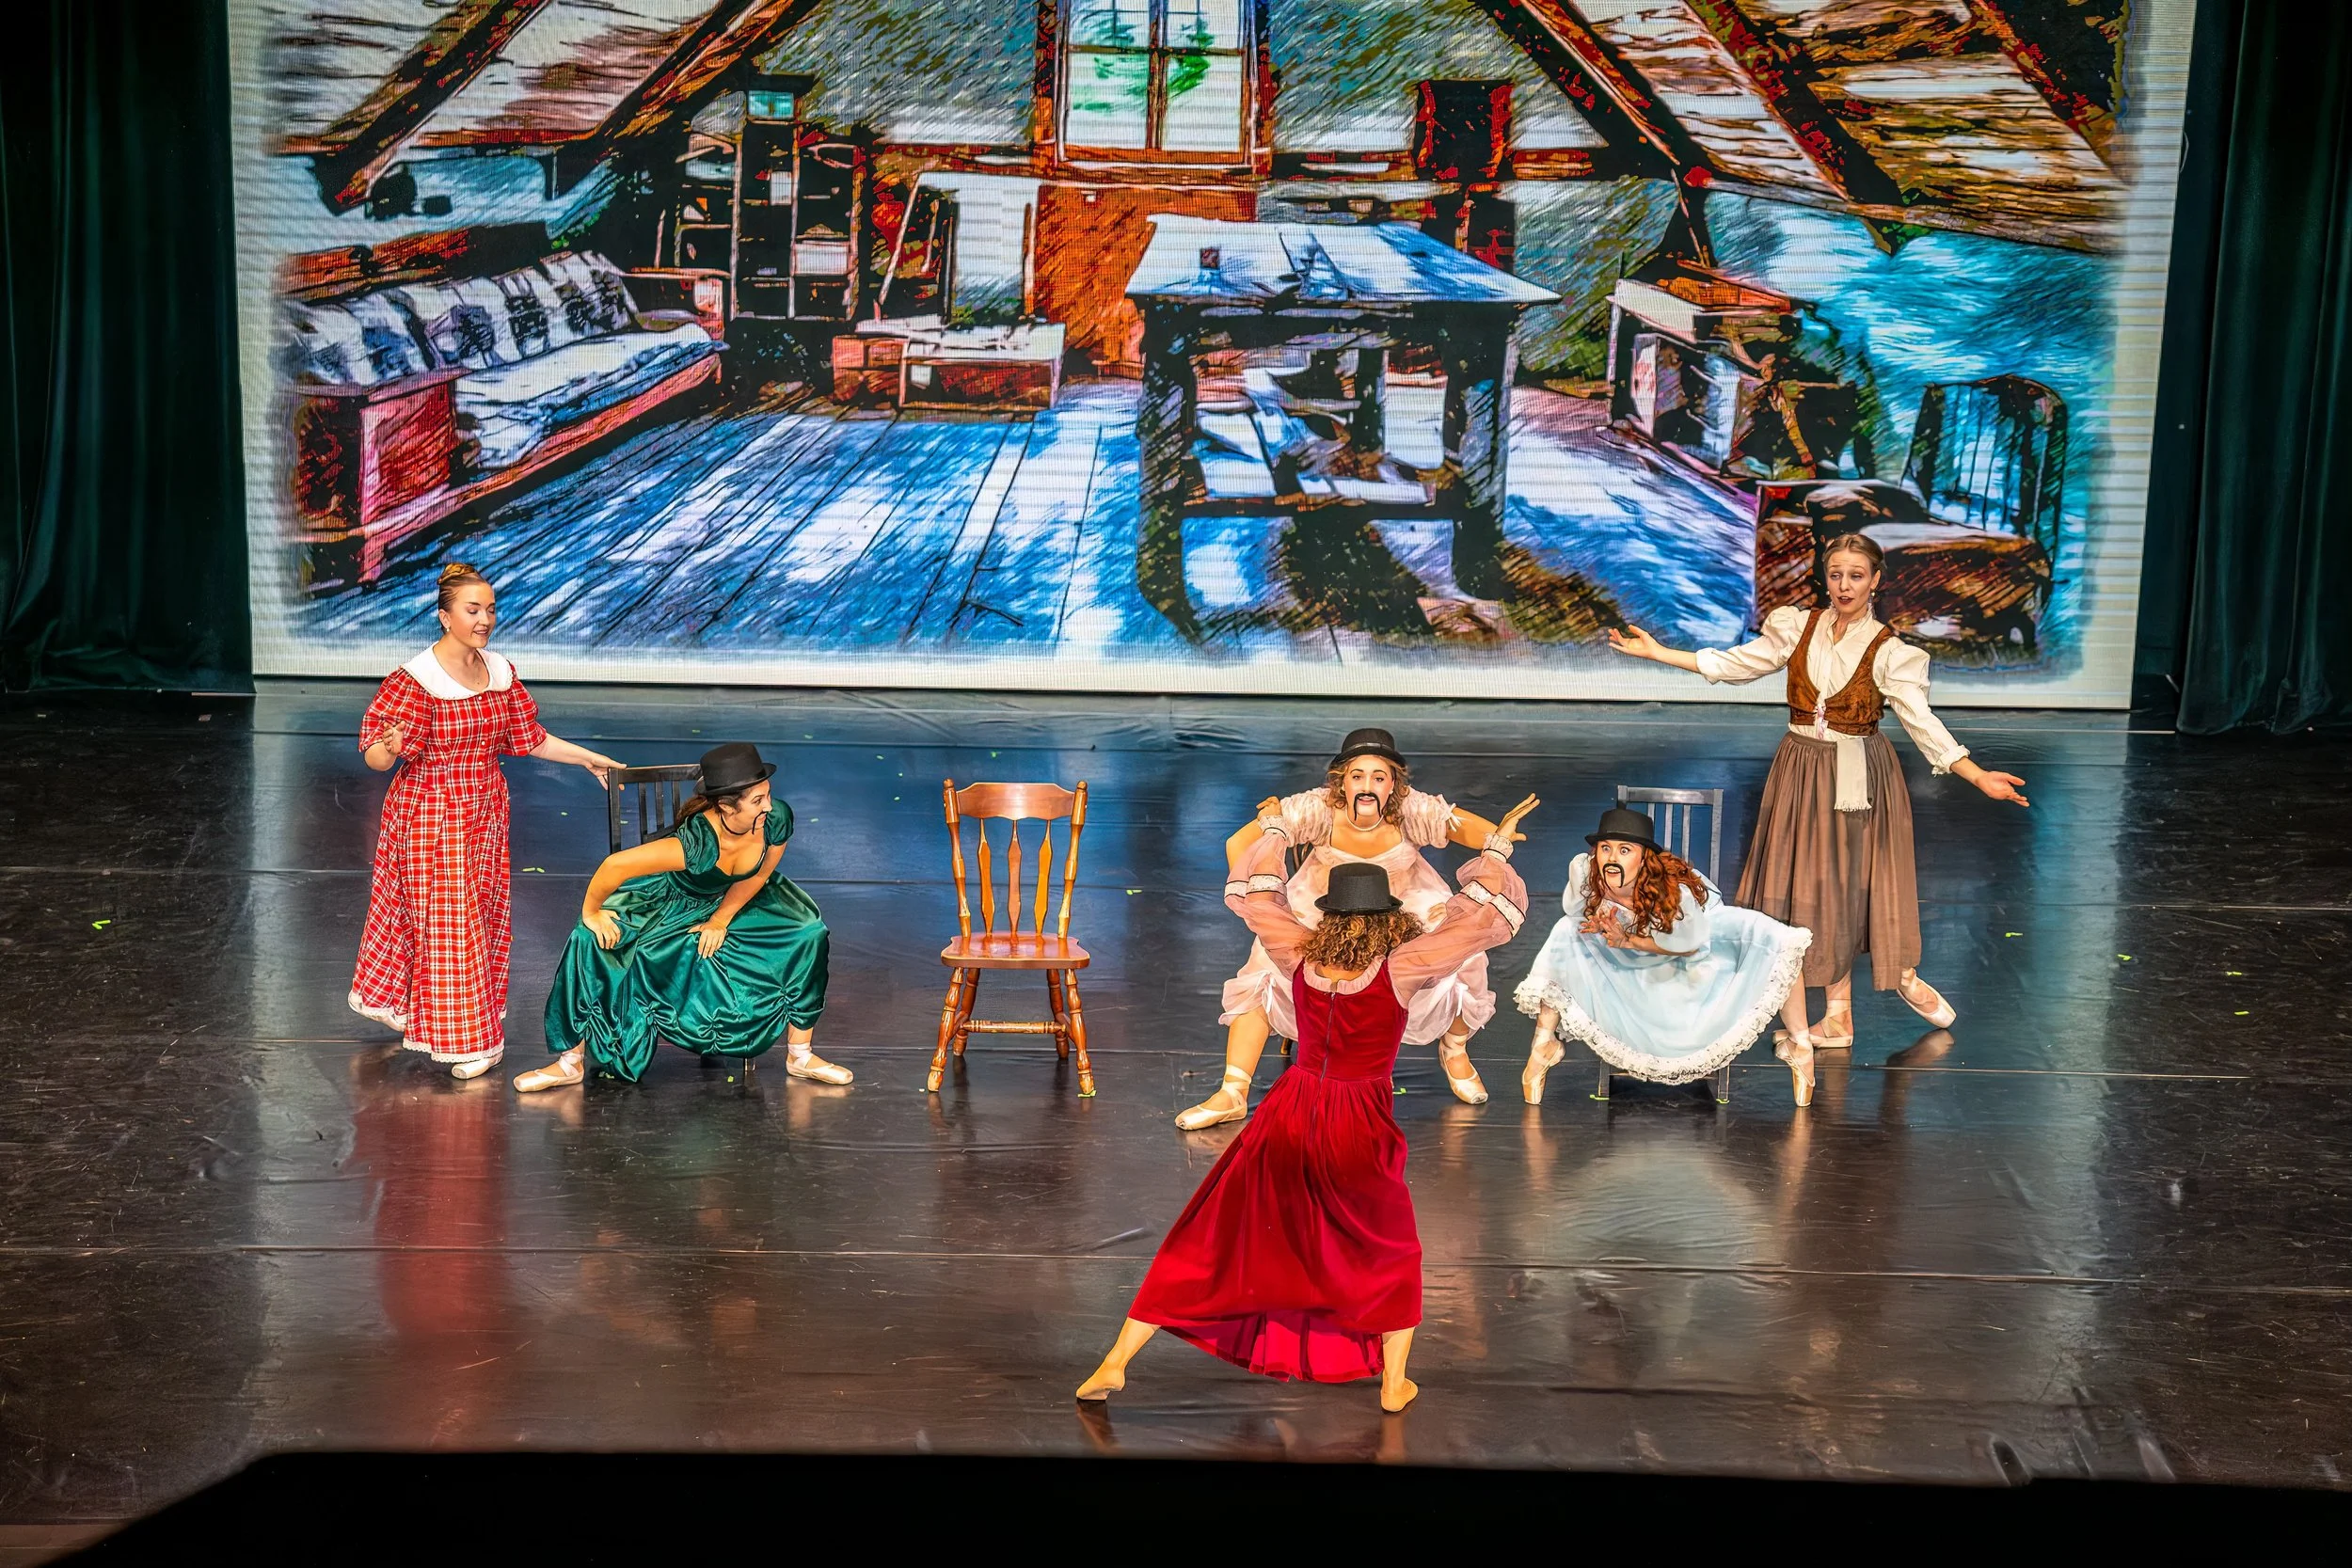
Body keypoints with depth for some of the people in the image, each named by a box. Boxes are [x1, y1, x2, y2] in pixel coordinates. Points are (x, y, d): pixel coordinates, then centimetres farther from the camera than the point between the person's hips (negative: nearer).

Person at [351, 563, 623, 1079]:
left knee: (482, 917, 13)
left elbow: (528, 738, 14)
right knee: (446, 924, -3)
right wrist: (390, 748, -40)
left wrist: (588, 758, 15)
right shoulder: (415, 680, -17)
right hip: (431, 819, -7)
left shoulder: (500, 672, 3)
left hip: (484, 815, 7)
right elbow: (374, 756, -17)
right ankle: (461, 1040, 5)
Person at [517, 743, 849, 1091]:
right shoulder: (697, 842, -45)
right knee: (590, 941, -22)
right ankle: (571, 1062, -4)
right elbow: (616, 865, -44)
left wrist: (721, 921, -3)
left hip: (733, 901, 4)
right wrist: (590, 913, -28)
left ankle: (801, 1055, 8)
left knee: (808, 934, -10)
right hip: (670, 901, -4)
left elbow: (758, 875, -8)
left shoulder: (777, 820, -29)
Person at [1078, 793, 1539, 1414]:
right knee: (1391, 1256, 23)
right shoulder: (1401, 967, -11)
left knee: (1206, 1244, 9)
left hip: (1289, 1116, 3)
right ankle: (1394, 1383, 25)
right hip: (1359, 1130, -3)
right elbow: (1483, 917, -3)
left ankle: (1117, 1361, 11)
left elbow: (1249, 894, 16)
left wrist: (1274, 833, 31)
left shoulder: (1300, 954, -1)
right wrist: (1497, 849, 11)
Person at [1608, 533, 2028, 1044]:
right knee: (1817, 885, 5)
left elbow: (1923, 723, -12)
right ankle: (1838, 1012, 13)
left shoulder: (1889, 652, -8)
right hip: (1802, 769, 3)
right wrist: (1657, 652, 3)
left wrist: (1979, 776, -23)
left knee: (1860, 881, 0)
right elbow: (1735, 664, 6)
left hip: (1859, 777, -3)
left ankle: (1905, 976, 24)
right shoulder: (1796, 628, 1)